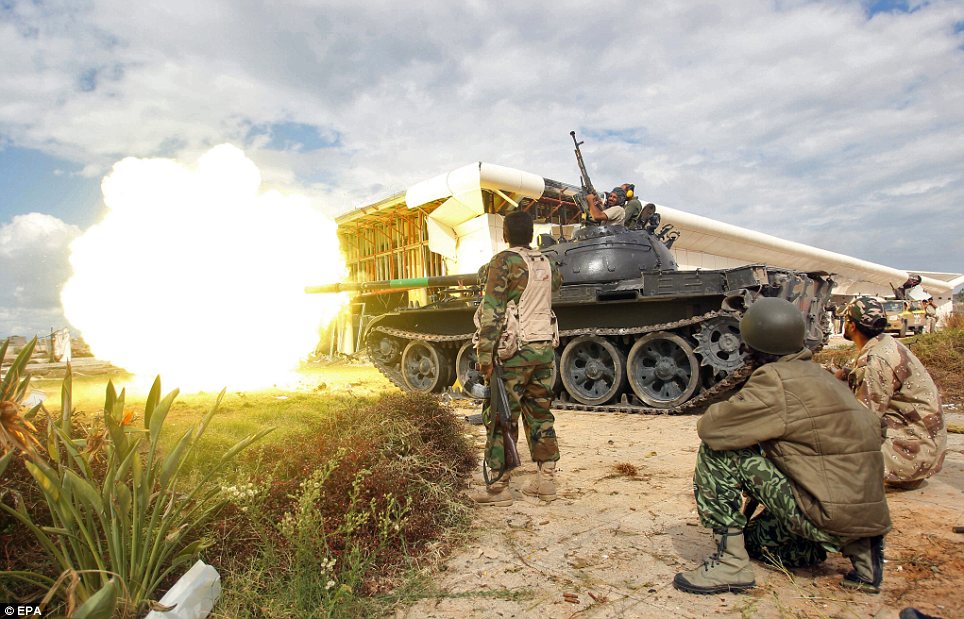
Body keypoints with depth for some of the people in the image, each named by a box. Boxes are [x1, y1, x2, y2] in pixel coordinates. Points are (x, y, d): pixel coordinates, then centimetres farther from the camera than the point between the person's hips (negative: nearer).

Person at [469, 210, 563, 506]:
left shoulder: (504, 261, -9)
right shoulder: (546, 263, 10)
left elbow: (491, 311, -17)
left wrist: (485, 354, -17)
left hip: (515, 351, -6)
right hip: (545, 348, 7)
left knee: (501, 418, 1)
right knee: (540, 414, 14)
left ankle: (499, 487, 6)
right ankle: (546, 480, 19)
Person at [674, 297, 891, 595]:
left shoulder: (776, 380, -17)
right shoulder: (818, 375, 12)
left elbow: (709, 427, -20)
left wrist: (719, 411, 4)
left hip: (829, 518, -9)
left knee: (717, 451, -11)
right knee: (753, 539, 24)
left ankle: (730, 562, -9)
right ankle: (858, 547, 13)